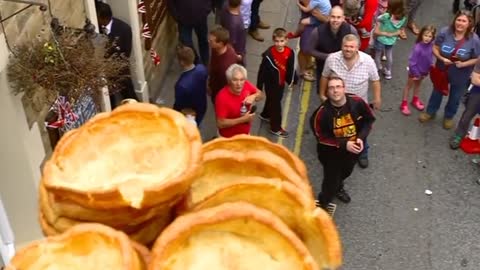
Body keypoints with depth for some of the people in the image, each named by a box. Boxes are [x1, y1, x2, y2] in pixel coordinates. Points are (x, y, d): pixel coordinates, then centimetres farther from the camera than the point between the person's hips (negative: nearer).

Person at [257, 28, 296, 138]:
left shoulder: (289, 53, -14)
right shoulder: (269, 54, -27)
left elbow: (290, 68, 3)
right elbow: (262, 70, -19)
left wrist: (290, 80, 15)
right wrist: (259, 86, -14)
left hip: (281, 82, 6)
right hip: (270, 82, -6)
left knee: (274, 100, 27)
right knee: (275, 104, 6)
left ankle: (265, 115, 55)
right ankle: (276, 128, 23)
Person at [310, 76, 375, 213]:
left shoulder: (357, 102, -23)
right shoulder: (322, 112, -31)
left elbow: (369, 119, -6)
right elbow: (321, 137, -20)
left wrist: (361, 137, -20)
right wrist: (343, 144, -27)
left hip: (353, 148, 4)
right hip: (331, 151, -4)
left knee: (346, 172, 30)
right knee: (331, 179, 4)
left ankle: (338, 188, 65)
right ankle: (322, 205, 33)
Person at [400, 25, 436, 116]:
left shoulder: (431, 46, -16)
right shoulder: (417, 47, -32)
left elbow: (430, 57, 0)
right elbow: (412, 61, -26)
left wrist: (428, 69, 5)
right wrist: (415, 73, -19)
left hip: (424, 71, 5)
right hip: (415, 71, -5)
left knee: (418, 85, 27)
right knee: (409, 86, 14)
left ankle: (415, 100, 48)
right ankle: (404, 104, 26)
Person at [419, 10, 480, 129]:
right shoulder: (445, 32, -21)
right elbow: (435, 48, -11)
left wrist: (463, 64, -28)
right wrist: (442, 58, -28)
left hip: (460, 76, -1)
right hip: (442, 70, 1)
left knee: (455, 97, 21)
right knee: (437, 91, 25)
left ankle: (449, 116, 47)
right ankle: (430, 112, 48)